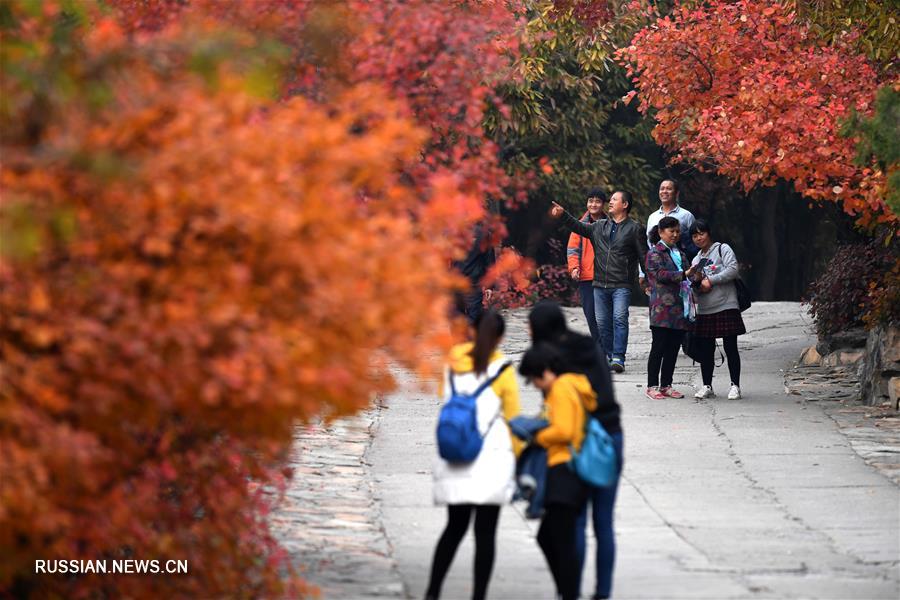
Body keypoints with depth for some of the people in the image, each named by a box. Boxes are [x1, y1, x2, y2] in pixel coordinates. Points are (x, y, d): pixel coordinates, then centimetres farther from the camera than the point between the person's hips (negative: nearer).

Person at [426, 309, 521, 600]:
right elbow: (513, 418, -2)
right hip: (492, 459, -4)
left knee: (455, 527, 16)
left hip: (454, 460, 4)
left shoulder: (453, 365, 5)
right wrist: (520, 458, 5)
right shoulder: (502, 371, -6)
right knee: (485, 532, 1)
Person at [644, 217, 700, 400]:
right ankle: (652, 386, 0)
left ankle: (666, 385, 13)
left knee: (673, 348, 7)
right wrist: (683, 274, -25)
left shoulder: (680, 254, 21)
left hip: (680, 309, 7)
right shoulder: (655, 253, -1)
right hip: (662, 308, -7)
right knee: (659, 347, -5)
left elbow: (686, 278, 26)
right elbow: (661, 274, -15)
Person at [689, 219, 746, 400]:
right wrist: (696, 284, -4)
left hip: (726, 306, -6)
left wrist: (711, 281, -13)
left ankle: (735, 386, 2)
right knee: (705, 349, 4)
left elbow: (733, 269, -13)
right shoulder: (696, 259, 20)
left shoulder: (722, 249, 2)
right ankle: (707, 387, 12)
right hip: (704, 309, 6)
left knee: (730, 348, -3)